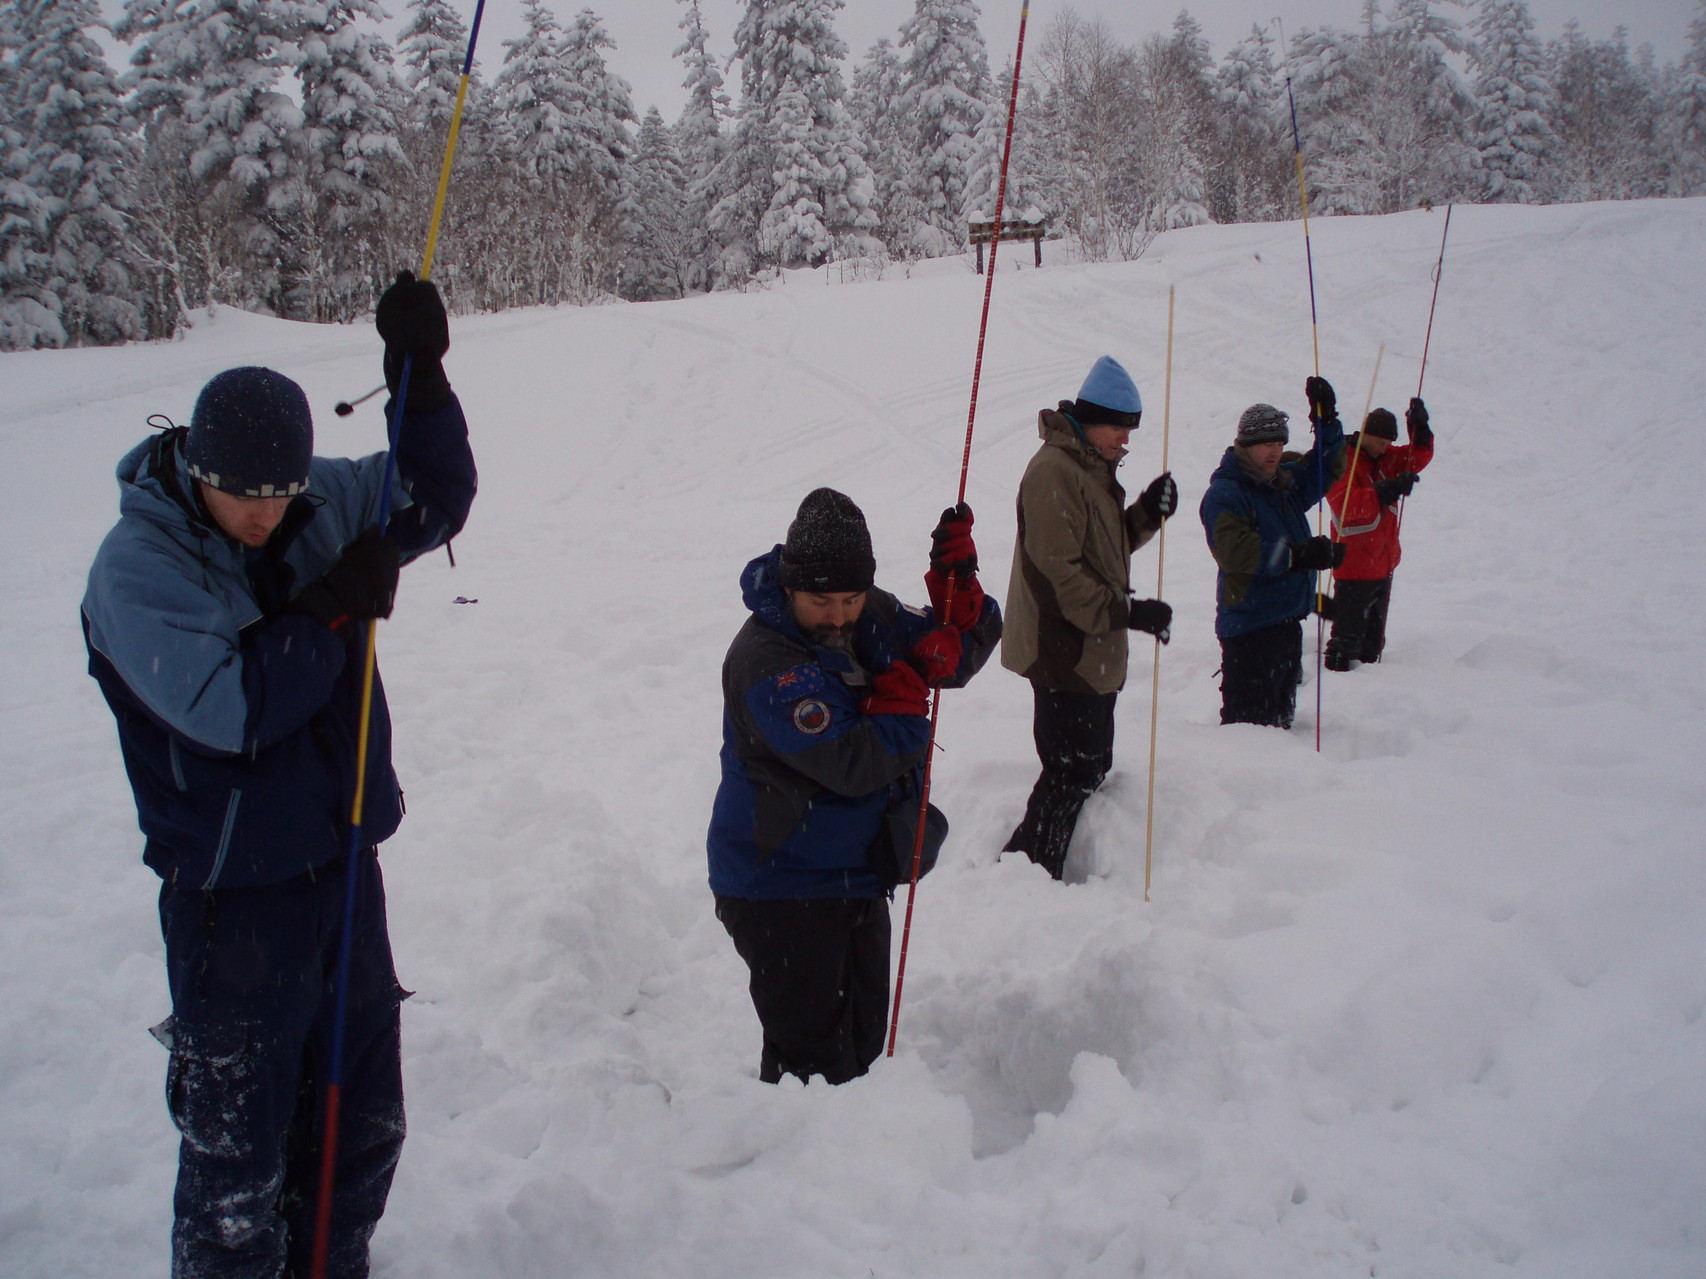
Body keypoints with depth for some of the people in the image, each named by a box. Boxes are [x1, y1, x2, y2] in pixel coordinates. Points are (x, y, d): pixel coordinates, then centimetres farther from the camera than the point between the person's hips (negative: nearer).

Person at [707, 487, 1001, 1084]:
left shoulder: (873, 615, -1)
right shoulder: (764, 659, -26)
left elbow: (962, 649, 7)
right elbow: (855, 764, -30)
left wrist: (957, 581, -13)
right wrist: (912, 679, -20)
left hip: (860, 878, 8)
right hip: (781, 891, -8)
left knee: (863, 1040, 21)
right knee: (814, 1062, -1)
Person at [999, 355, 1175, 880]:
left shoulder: (1092, 468, 16)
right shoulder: (1055, 471, -17)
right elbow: (1057, 570, -24)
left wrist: (1145, 515, 2)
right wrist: (1125, 611, -24)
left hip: (1094, 653, 11)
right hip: (1064, 652, -11)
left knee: (1091, 767, 16)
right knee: (1073, 772, -7)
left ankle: (1037, 866, 26)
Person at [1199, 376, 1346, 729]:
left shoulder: (1285, 481, 13)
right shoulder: (1224, 494, -12)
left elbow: (1324, 469, 26)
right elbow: (1234, 550, -26)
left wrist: (1326, 420, 9)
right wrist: (1299, 555, -31)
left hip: (1287, 619, 9)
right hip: (1249, 629, -9)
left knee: (1280, 715, 18)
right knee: (1250, 723, -10)